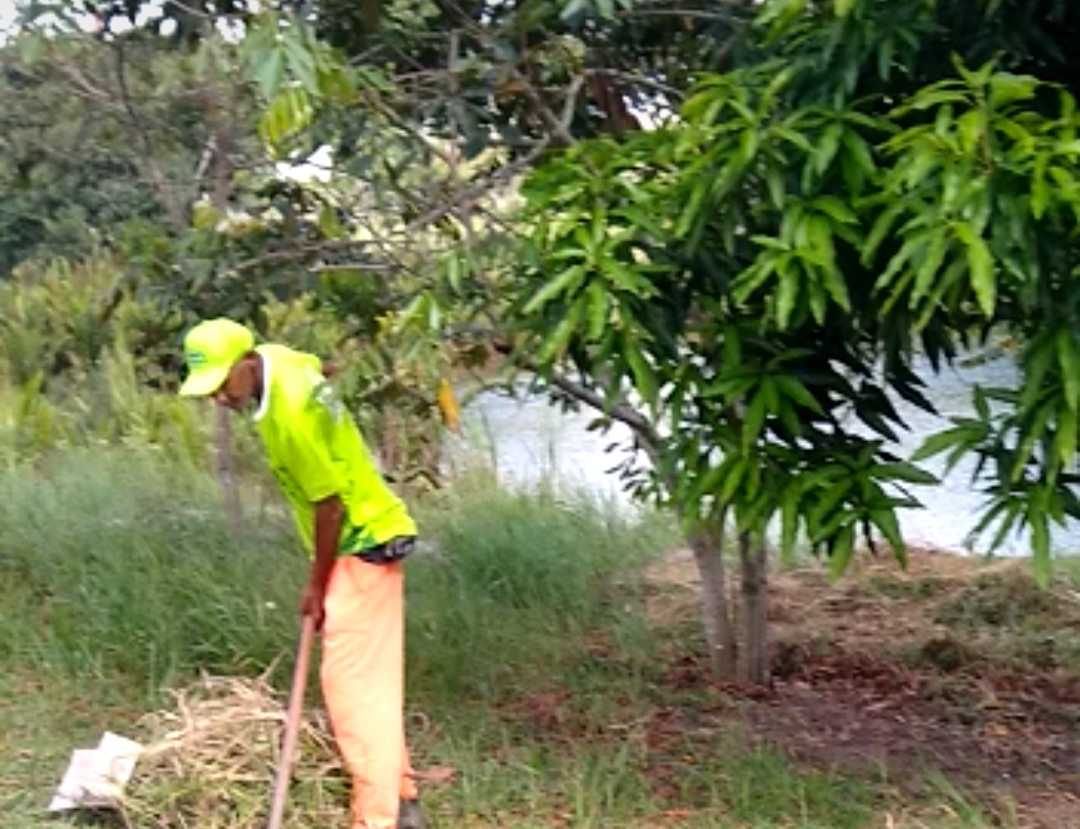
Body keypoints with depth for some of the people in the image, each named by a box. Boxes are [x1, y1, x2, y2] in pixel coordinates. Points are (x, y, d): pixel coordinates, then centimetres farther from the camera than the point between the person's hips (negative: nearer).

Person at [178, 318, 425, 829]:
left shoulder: (290, 415, -27)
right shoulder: (279, 359, -1)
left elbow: (330, 504, -22)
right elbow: (317, 367, 23)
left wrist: (317, 585, -11)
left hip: (363, 544, -10)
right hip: (366, 537, 10)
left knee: (351, 683, -9)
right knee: (372, 681, 15)